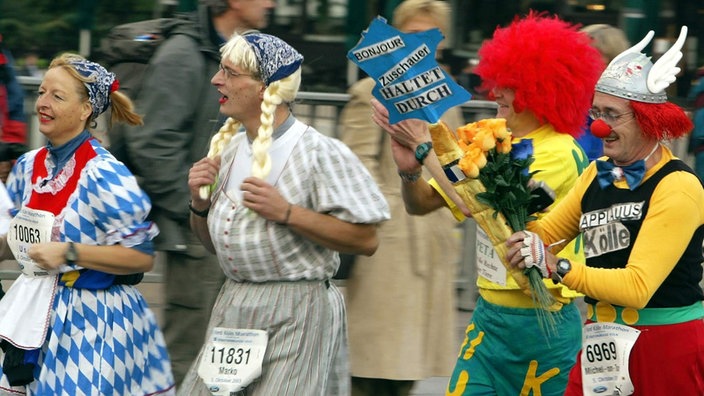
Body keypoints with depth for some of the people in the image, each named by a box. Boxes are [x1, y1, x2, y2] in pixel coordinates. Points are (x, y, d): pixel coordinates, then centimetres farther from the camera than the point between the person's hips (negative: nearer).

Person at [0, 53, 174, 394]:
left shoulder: (102, 174, -16)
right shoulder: (29, 167, 6)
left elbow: (142, 257, -17)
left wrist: (69, 253, -22)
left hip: (92, 324, -7)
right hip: (38, 318, 7)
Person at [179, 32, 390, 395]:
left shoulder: (320, 153, -12)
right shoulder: (227, 150, 9)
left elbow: (365, 240, -16)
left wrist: (286, 213, -21)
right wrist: (200, 203, -2)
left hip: (296, 316, -7)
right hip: (232, 307, 7)